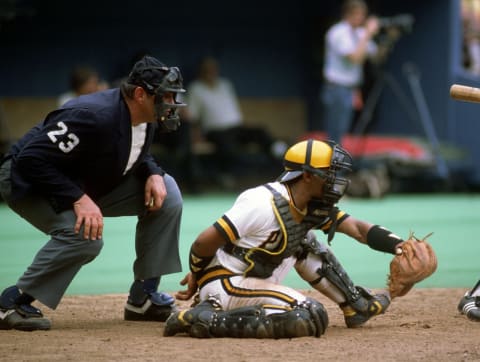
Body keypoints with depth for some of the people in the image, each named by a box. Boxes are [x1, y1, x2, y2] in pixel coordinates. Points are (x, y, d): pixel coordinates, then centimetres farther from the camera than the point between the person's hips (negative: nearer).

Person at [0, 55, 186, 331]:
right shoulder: (93, 116, -34)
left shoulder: (147, 120, -8)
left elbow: (135, 155, 14)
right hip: (29, 183, -9)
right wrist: (78, 199, -39)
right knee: (85, 236, -35)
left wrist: (153, 173, -9)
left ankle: (144, 297, 4)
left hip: (91, 185, 9)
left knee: (166, 192, -3)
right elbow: (31, 159, -35)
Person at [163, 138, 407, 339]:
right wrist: (195, 276, -2)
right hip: (226, 285, -9)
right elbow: (204, 242, -20)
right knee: (311, 318, -23)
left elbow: (357, 228, 2)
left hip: (255, 282, 9)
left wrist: (398, 246, -13)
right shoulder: (264, 203, -23)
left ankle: (357, 305, 23)